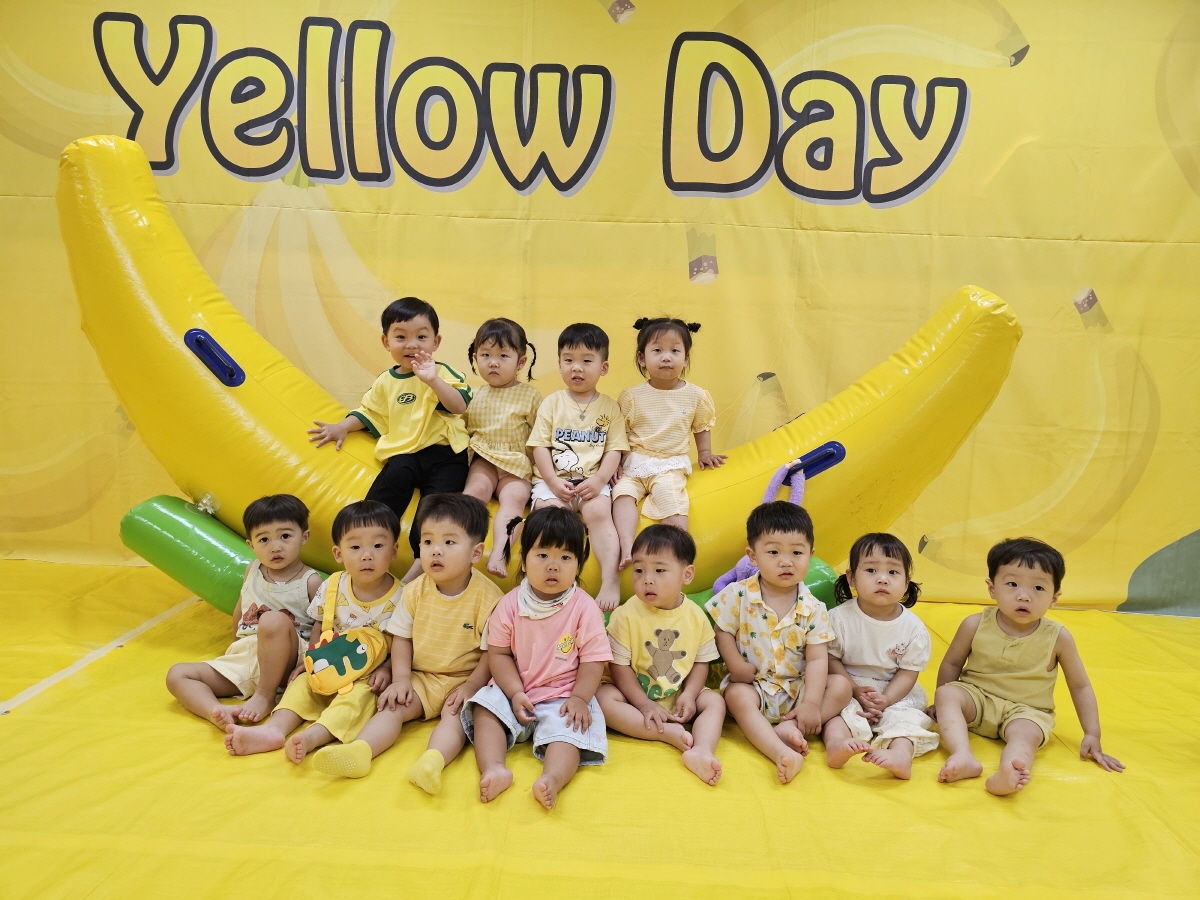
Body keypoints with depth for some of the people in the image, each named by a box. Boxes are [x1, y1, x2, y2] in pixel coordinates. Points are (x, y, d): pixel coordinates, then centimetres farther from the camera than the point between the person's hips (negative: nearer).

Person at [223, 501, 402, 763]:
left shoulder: (399, 598, -14)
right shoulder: (332, 588, -3)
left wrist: (387, 669, -22)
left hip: (370, 677, -5)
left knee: (358, 695, -31)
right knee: (302, 681, -13)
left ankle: (312, 736, -49)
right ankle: (275, 728, -33)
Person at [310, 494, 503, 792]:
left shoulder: (487, 596, -13)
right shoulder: (415, 591, -1)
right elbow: (401, 636, 6)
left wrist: (471, 687, -19)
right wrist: (401, 679, -6)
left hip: (465, 679, -4)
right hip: (421, 677, 4)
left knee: (455, 712, -30)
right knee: (392, 705, -17)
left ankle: (433, 760, -49)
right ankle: (360, 751, -34)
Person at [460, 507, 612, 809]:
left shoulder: (584, 608, -7)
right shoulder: (510, 604, -2)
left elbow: (593, 660, -6)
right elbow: (498, 653, 0)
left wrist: (579, 698, -17)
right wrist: (516, 693, -12)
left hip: (563, 697, -3)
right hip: (516, 691, 3)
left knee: (566, 729, -28)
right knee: (485, 709, -19)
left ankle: (553, 778, -47)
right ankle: (494, 768, -34)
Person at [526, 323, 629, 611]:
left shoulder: (610, 408, 8)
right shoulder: (552, 403, 8)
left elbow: (614, 450, 3)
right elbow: (540, 446, 2)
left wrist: (599, 480, -14)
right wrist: (553, 481, -12)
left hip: (592, 480, 0)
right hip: (553, 479, 1)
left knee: (600, 512, -28)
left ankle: (611, 580, -25)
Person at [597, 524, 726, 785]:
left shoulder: (696, 617, -7)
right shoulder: (627, 615, -16)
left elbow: (702, 661, 1)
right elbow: (619, 665, -14)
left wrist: (689, 694, -16)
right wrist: (644, 704, -19)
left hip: (678, 697, 3)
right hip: (634, 694, -2)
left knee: (715, 701, -17)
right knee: (603, 697, -29)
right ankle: (668, 734, -30)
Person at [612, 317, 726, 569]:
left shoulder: (696, 395, 4)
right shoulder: (631, 396, 2)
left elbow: (701, 427, 19)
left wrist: (704, 453, 11)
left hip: (671, 465, -1)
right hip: (633, 463, 2)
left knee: (669, 492, -30)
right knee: (622, 491, -24)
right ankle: (626, 546, -33)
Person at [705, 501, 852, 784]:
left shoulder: (813, 609, -6)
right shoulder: (738, 595, -9)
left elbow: (817, 659, -11)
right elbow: (723, 633, -3)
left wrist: (812, 703, -21)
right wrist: (737, 666, -17)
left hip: (797, 687, 3)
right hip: (754, 686, -2)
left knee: (841, 686, -16)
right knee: (736, 695, -33)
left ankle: (791, 728, -27)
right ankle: (782, 753, -47)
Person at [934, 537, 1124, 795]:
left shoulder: (1058, 638, -9)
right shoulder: (975, 626, -10)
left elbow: (1080, 687, 1)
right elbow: (951, 664, 4)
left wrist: (1092, 736, -2)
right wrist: (943, 706, 8)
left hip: (1026, 711, -1)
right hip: (977, 697, 1)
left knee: (1025, 734, -34)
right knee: (947, 694, -29)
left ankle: (1009, 772, -64)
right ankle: (963, 756, -46)